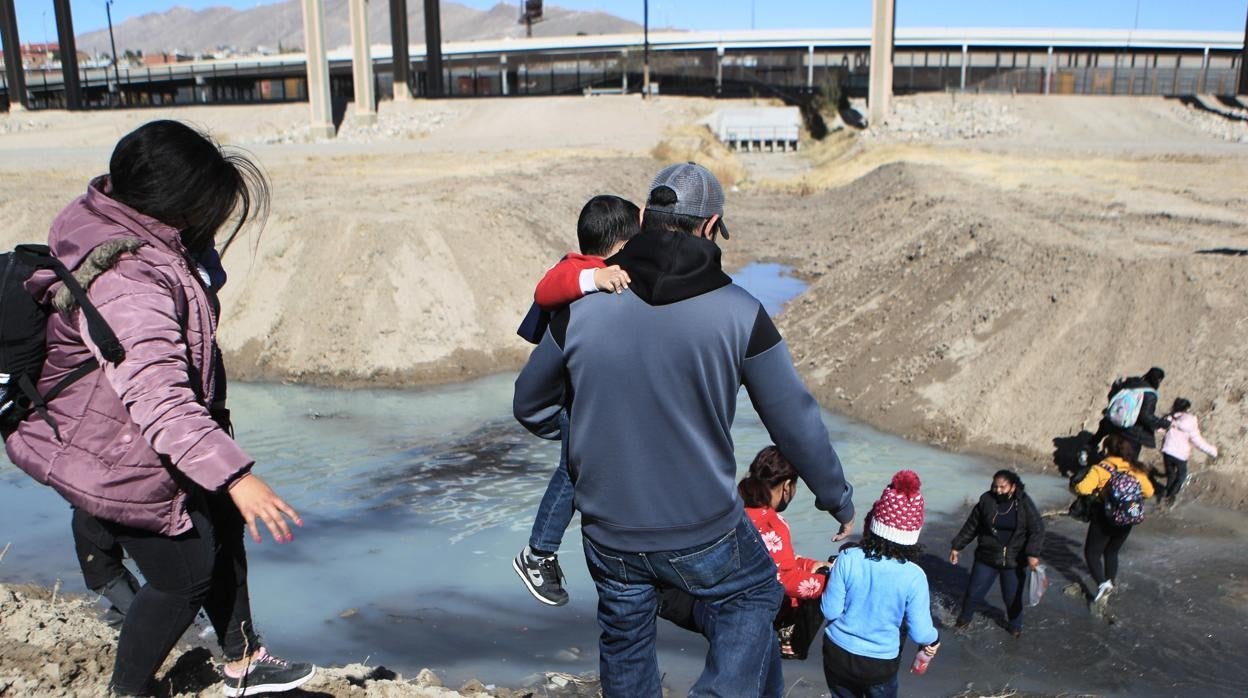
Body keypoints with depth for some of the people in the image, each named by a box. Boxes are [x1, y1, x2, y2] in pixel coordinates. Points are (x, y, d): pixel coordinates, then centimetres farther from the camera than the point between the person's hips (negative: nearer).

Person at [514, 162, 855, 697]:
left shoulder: (582, 307, -9)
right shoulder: (738, 313, -14)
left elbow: (530, 403, 4)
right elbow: (795, 418, -7)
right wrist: (838, 499, 9)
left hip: (608, 532, 3)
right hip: (703, 532, -2)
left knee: (625, 639, 27)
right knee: (752, 594, 28)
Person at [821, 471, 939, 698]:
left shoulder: (848, 559, -21)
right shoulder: (914, 576, -22)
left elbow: (830, 611, -12)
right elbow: (920, 633, -14)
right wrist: (933, 640, 8)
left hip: (838, 654, 1)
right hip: (881, 663, -1)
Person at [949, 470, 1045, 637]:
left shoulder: (1024, 504, -12)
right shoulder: (986, 501, -9)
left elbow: (1037, 529, -14)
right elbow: (971, 526, 1)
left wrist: (1033, 553, -28)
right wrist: (956, 546, 3)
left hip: (1014, 561, -1)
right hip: (986, 557, 1)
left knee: (1013, 597, 10)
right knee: (973, 592, 7)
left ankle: (1015, 626, 37)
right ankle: (964, 618, 34)